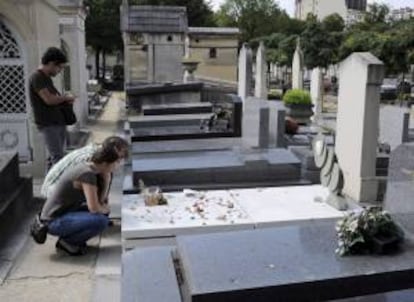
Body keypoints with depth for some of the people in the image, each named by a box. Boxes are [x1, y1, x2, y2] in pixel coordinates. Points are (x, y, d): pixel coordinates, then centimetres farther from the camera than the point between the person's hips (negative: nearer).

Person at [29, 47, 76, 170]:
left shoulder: (47, 77, 14)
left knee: (54, 156, 14)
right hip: (48, 125, -9)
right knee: (58, 158, -12)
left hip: (58, 122, 9)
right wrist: (66, 97, -7)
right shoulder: (36, 77, -15)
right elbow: (49, 100, -23)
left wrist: (65, 100, 4)